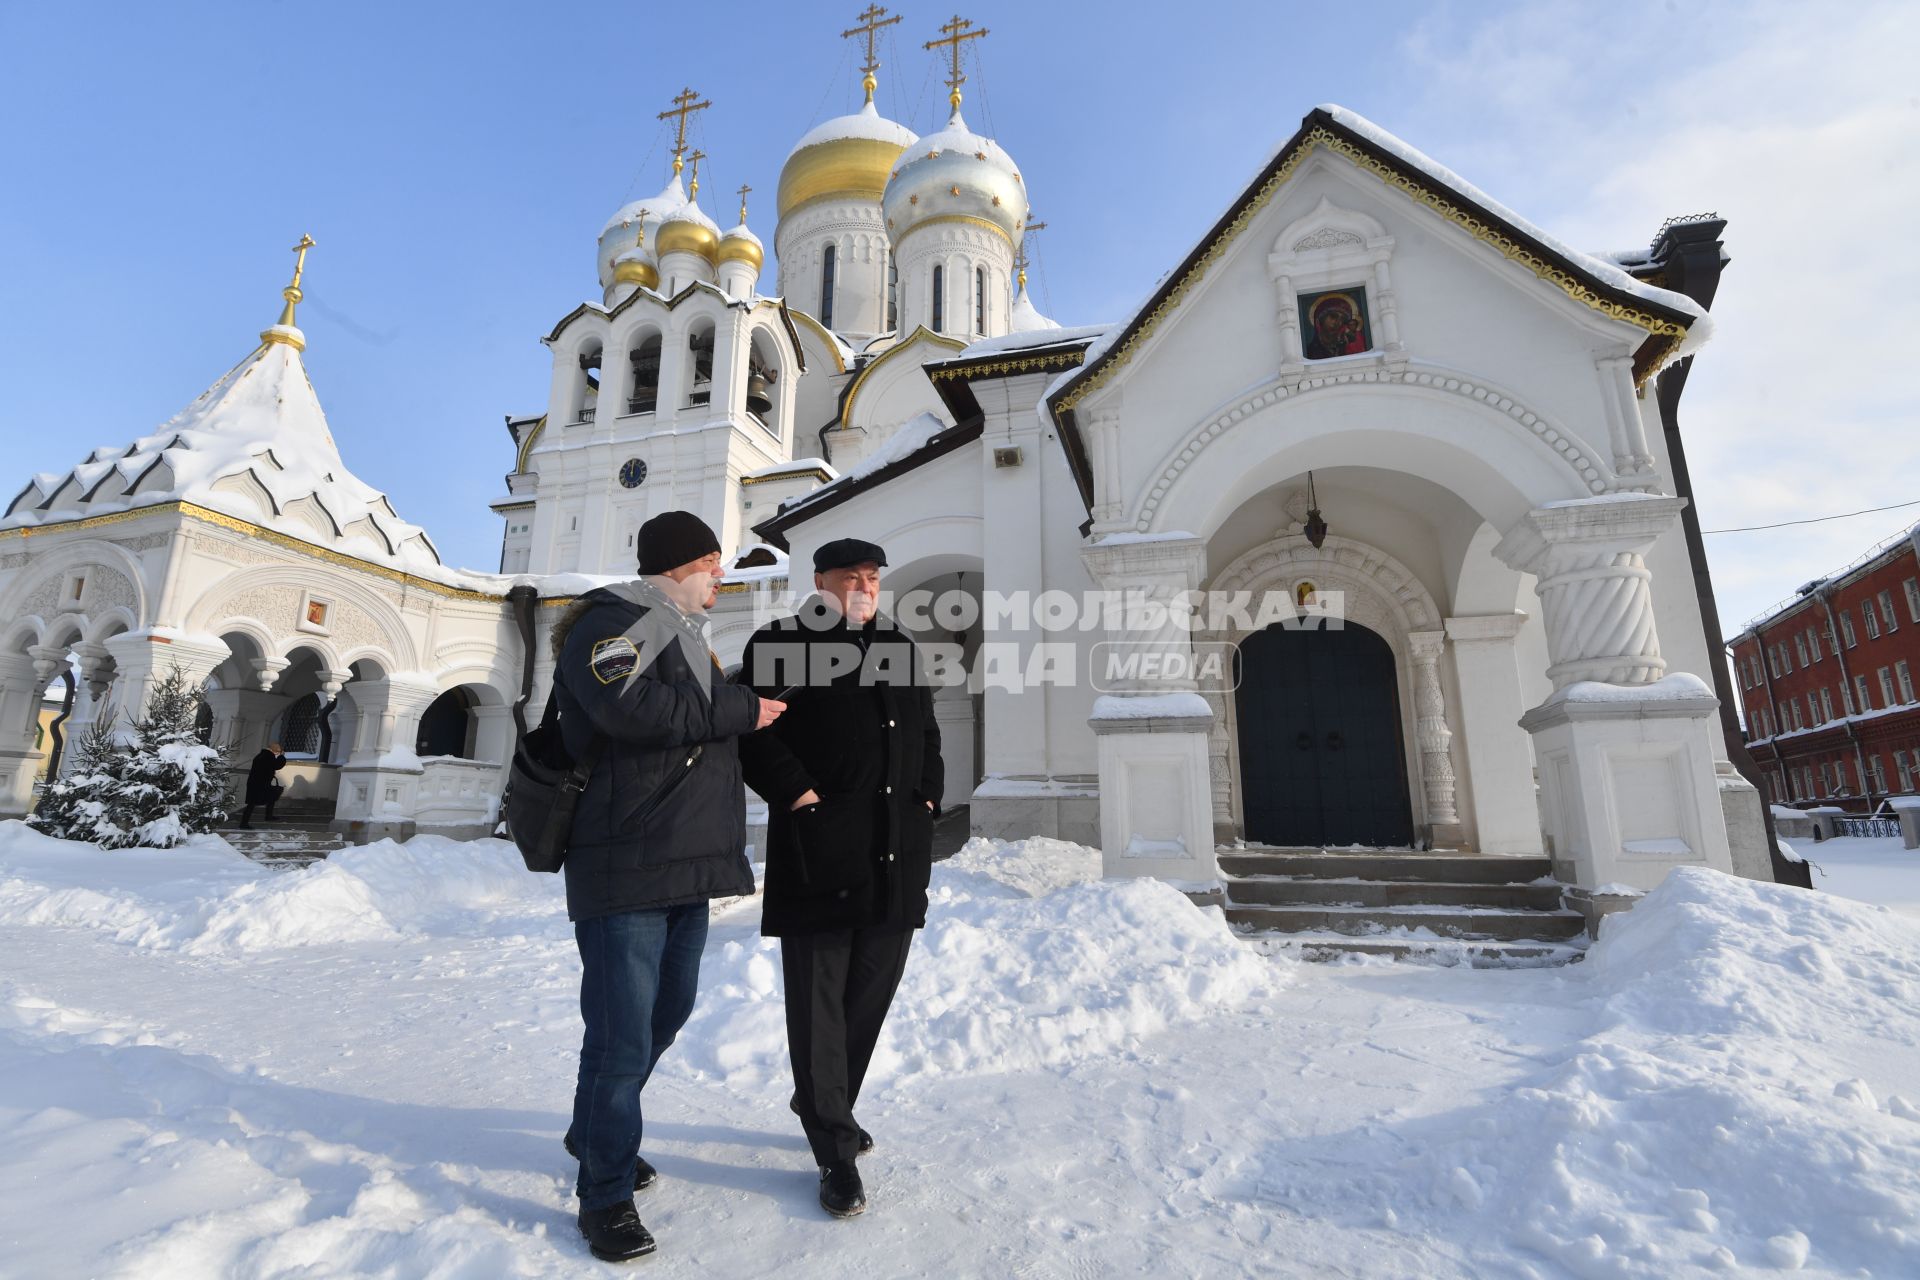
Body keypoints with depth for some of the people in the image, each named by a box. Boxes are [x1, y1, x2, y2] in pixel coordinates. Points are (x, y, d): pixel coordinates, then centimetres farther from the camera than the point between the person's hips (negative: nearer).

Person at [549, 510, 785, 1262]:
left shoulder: (685, 639, 20)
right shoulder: (608, 624, -10)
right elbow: (634, 709, -28)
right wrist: (742, 709, -19)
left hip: (687, 867, 10)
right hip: (625, 868, -9)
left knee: (667, 1012, 20)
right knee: (623, 1032, -2)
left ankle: (598, 1135, 41)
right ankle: (605, 1194, 17)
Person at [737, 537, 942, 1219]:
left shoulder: (900, 647, 19)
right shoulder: (780, 643, 0)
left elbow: (927, 732, 23)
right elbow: (753, 729, -8)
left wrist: (927, 799, 11)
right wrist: (798, 794, -15)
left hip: (896, 855, 6)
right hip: (818, 852, -6)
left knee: (870, 993, 15)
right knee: (818, 998, 1)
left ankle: (824, 1106, 37)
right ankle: (836, 1150, 15)